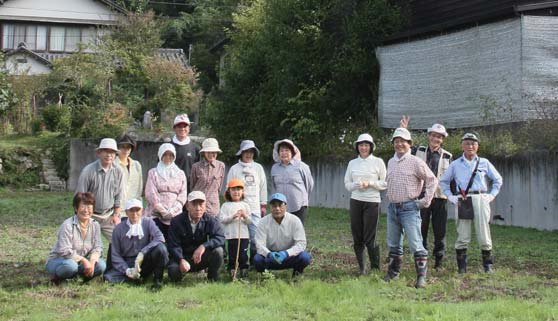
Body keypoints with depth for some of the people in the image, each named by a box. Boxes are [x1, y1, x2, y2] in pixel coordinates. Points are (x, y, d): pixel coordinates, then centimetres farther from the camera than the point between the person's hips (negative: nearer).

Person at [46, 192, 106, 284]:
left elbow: (97, 248, -4)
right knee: (71, 265, -40)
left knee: (101, 265, -19)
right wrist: (83, 260, -26)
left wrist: (92, 261, -23)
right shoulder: (67, 225, -19)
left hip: (80, 262, 6)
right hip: (57, 261, -6)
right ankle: (55, 276, -7)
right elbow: (65, 251, -25)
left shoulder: (95, 225, 0)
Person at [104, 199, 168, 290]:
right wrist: (127, 270, -16)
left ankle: (158, 281, -15)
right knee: (108, 277, -27)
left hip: (145, 263, -1)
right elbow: (116, 255, 0)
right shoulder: (119, 229, 2)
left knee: (160, 248, -30)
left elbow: (160, 238, -18)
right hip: (127, 264, 1)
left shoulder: (148, 223, 0)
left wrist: (143, 253, -28)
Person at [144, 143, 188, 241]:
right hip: (156, 214, -2)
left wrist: (173, 211, -7)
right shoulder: (153, 173, 9)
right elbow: (151, 194, 0)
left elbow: (183, 195, 7)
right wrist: (163, 211, -8)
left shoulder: (180, 174, 15)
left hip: (175, 215, 2)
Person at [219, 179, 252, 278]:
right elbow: (222, 219, -6)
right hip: (231, 235, -1)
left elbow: (250, 222, 7)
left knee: (243, 255, 1)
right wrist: (233, 216, -17)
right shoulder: (226, 206, 5)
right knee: (232, 255, 1)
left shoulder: (245, 205, 9)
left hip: (244, 235, 1)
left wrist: (245, 216, -13)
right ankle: (232, 272, 8)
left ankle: (244, 272, 9)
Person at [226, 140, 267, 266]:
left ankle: (254, 262, 5)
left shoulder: (258, 168, 12)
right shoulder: (234, 169, 4)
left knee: (255, 236, -5)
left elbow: (263, 187, 15)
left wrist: (263, 205, 12)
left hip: (255, 208, 2)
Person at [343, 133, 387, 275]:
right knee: (357, 237, 4)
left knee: (370, 238, -6)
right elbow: (347, 183, 13)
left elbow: (385, 183, 0)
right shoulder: (352, 163, 11)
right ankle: (361, 267, 15)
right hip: (355, 202, 3)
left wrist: (370, 183, -13)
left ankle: (376, 268, 8)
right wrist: (356, 185, -8)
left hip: (372, 202, -3)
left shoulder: (378, 162, 1)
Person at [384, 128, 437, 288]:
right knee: (393, 244, 15)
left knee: (416, 244, -9)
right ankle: (393, 272, 26)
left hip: (409, 208, -6)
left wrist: (426, 200, -8)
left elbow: (432, 180, -6)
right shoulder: (391, 162, 13)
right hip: (392, 208, 7)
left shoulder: (415, 162, -7)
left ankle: (421, 277, -7)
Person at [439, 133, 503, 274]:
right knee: (462, 236, -2)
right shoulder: (455, 164, 11)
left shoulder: (484, 163, 10)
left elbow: (498, 180, 18)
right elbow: (443, 181, 20)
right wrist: (450, 196, 9)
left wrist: (492, 195, 7)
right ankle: (462, 267, 4)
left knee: (484, 234, 0)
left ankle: (488, 266, 11)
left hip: (481, 200, 0)